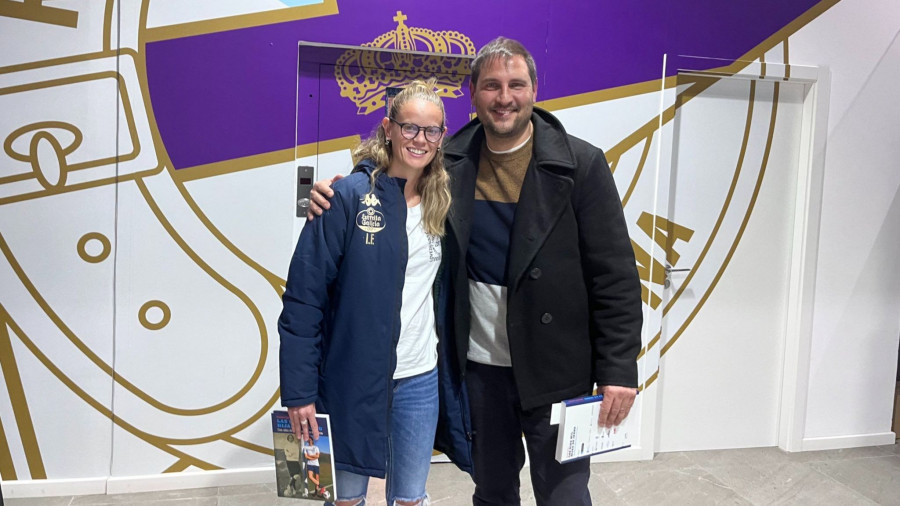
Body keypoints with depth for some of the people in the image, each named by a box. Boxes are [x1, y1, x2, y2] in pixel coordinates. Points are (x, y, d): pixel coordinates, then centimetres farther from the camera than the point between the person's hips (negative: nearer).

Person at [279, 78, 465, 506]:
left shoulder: (442, 202, 3)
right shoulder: (350, 196, -12)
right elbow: (304, 297, -13)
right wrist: (298, 390, -14)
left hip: (419, 380, 4)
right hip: (352, 379, -3)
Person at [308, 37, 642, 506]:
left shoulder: (581, 165, -9)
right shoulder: (450, 161, -1)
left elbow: (614, 274, -10)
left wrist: (618, 370, -14)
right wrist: (334, 191, -7)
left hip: (553, 371, -3)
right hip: (479, 366, 3)